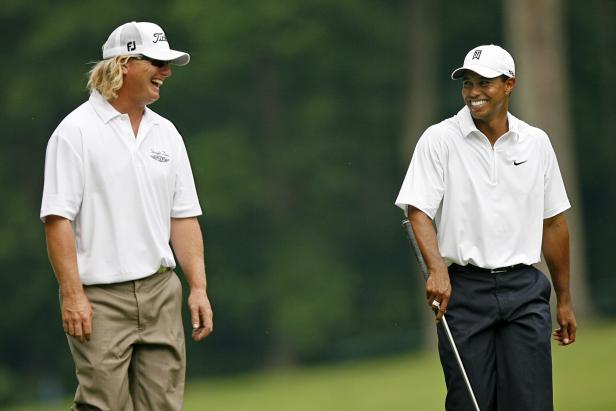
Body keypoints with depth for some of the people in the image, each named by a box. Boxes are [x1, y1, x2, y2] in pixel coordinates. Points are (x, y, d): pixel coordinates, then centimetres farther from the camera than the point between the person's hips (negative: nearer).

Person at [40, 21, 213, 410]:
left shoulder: (166, 133, 13)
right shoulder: (76, 132, -6)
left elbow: (184, 216, 15)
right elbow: (57, 217, -11)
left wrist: (199, 287, 6)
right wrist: (72, 294, -17)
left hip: (161, 291, 6)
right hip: (100, 298, -6)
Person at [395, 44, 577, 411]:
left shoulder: (537, 143, 9)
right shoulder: (439, 140, -1)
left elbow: (554, 223, 14)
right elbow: (419, 211, -8)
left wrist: (564, 300, 16)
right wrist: (437, 268, -26)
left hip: (524, 289, 2)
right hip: (463, 289, -2)